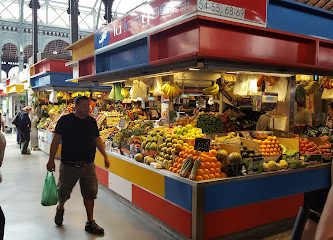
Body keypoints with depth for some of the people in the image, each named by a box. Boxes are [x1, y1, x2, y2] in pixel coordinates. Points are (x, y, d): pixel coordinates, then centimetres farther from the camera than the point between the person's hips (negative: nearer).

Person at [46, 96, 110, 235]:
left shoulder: (92, 121, 7)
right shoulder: (65, 120, -5)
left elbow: (97, 139, 14)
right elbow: (56, 140, -4)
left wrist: (105, 156, 11)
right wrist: (51, 160, -6)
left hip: (88, 165, 3)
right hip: (69, 165, -3)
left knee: (90, 193, 3)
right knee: (63, 192, 11)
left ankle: (90, 222, 14)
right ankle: (60, 208, 44)